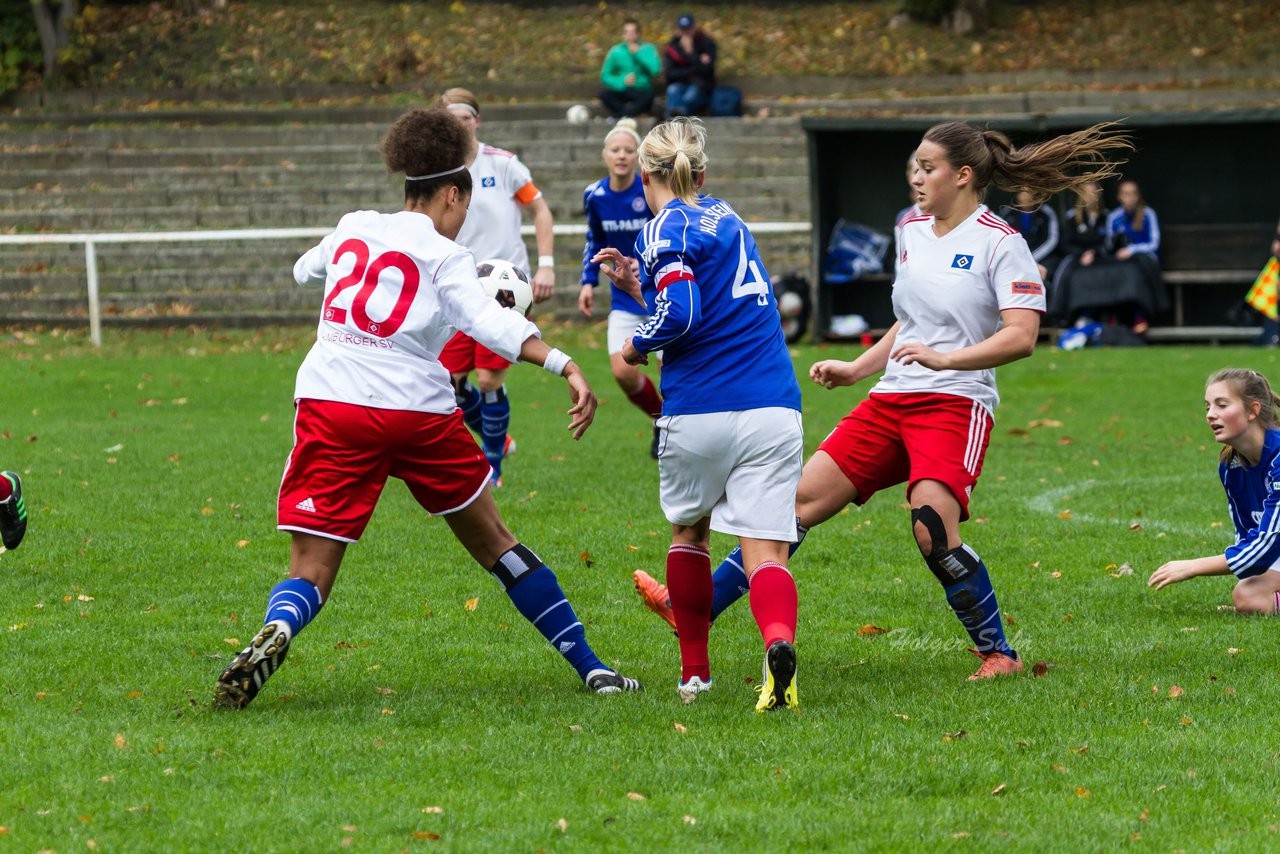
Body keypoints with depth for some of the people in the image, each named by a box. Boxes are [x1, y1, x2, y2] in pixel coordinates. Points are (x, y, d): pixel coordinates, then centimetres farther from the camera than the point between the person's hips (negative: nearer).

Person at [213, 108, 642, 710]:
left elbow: (304, 271, 37)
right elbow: (488, 322, -15)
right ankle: (589, 667, 22)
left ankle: (275, 631, -35)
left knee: (309, 576, 0)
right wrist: (564, 366, -23)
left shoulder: (353, 228, 15)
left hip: (330, 406, 2)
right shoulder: (445, 256, 2)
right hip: (419, 412, -2)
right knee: (496, 546, 17)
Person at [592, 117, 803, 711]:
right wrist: (637, 285, 26)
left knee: (689, 532, 21)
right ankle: (778, 641, -36)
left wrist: (637, 346, 2)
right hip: (772, 408, 4)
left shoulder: (667, 229, -3)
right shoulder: (724, 218, 20)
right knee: (764, 551, -6)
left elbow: (682, 314, -16)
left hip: (699, 412, -4)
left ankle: (695, 673, 26)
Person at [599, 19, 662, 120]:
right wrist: (622, 82, -15)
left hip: (641, 93, -1)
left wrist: (638, 53, -14)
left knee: (648, 96, -36)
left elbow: (656, 70, -17)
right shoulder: (616, 51, 2)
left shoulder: (648, 49, 0)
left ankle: (618, 116, -37)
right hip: (622, 92, 1)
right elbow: (604, 76, 2)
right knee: (604, 93, -28)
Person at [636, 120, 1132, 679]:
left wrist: (944, 359, -26)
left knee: (933, 528, -26)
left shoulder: (1000, 243, -8)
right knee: (802, 496, 1)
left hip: (954, 404, -7)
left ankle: (999, 654, -10)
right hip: (890, 401, 7)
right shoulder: (913, 232, 16)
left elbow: (1021, 336, -16)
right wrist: (856, 369, 25)